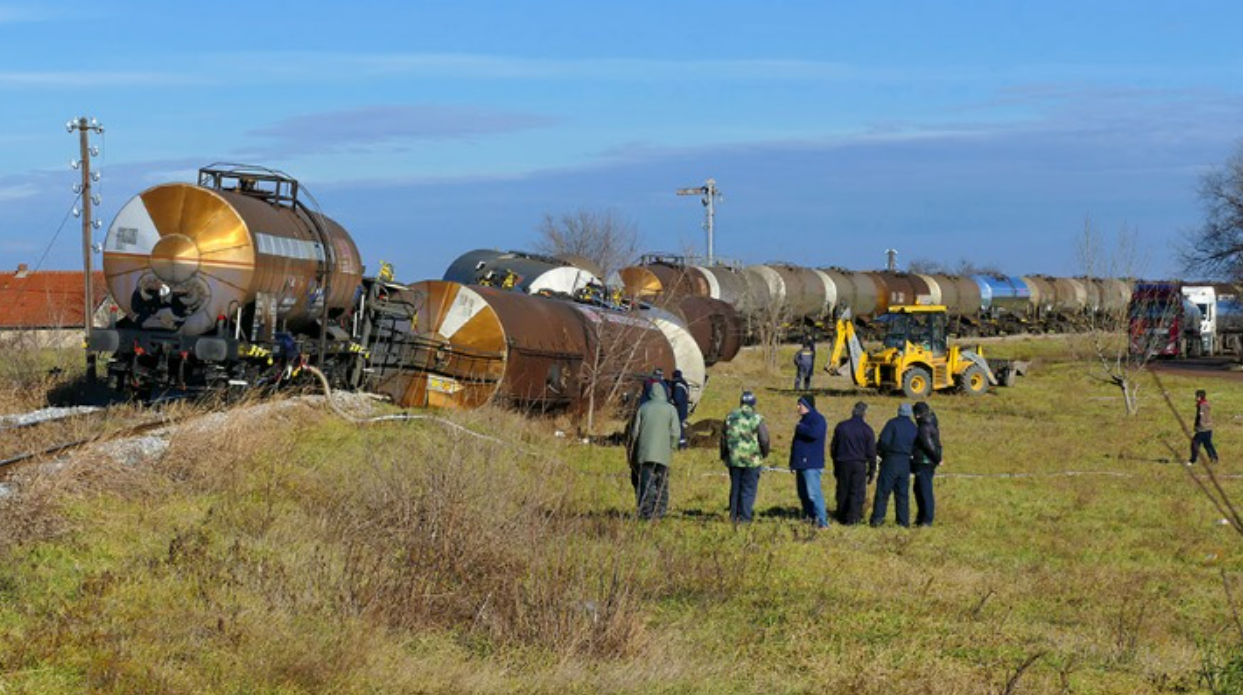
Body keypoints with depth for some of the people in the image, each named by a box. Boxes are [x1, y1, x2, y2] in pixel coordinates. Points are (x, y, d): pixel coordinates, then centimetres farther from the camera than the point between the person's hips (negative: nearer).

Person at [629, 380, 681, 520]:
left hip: (645, 452, 0)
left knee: (646, 483, -2)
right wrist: (671, 448, 8)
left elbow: (635, 431, 6)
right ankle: (659, 512, 5)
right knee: (662, 485, 8)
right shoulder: (671, 409, 2)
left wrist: (634, 450, 15)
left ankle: (646, 512, -12)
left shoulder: (643, 408, 5)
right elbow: (675, 433, -5)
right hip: (663, 454, 0)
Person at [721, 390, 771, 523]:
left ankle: (734, 515, 17)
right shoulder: (757, 419, -9)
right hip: (752, 460, -4)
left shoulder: (730, 417, 5)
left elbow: (723, 438, 11)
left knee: (735, 487, 14)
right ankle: (744, 517, -2)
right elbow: (764, 440, -8)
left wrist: (723, 456, 21)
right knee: (749, 488, 2)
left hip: (733, 459, 4)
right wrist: (764, 453, 11)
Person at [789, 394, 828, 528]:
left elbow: (814, 433, -31)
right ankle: (809, 516, 25)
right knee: (803, 492, 14)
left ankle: (822, 520, -18)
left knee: (813, 492, -16)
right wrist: (793, 461, 22)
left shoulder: (818, 419, -10)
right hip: (801, 463, 10)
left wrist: (799, 428, -15)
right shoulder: (804, 419, 19)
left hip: (811, 464, -10)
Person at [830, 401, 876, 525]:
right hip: (859, 464, -3)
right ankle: (853, 518, -8)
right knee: (857, 492, 0)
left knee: (842, 492, 10)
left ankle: (841, 516, 13)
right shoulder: (866, 429, -5)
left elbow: (833, 447, 9)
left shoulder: (841, 426, 3)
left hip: (842, 464, 3)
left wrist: (835, 465, 18)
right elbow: (871, 451, -3)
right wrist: (872, 469, 5)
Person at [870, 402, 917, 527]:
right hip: (905, 463, 4)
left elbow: (884, 441, -13)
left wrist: (879, 451, 3)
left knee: (883, 490, -2)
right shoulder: (914, 428, 10)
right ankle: (903, 520, 7)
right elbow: (915, 447, 9)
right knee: (903, 493, 9)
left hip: (891, 461, -4)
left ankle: (878, 518, -7)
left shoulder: (892, 423, -6)